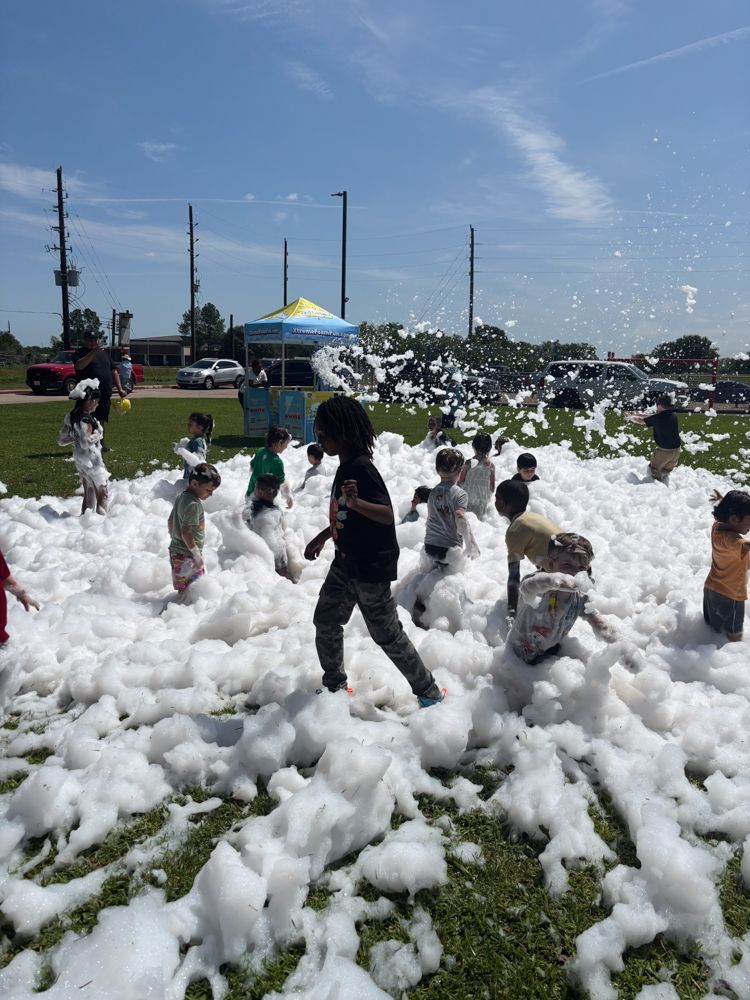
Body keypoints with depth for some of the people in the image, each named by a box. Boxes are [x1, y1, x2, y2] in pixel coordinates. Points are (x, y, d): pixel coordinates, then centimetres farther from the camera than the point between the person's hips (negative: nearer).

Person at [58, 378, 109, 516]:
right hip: (91, 459, -9)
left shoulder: (71, 417, 5)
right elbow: (85, 442, -34)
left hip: (79, 459, 9)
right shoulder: (86, 419, -22)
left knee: (88, 493, 20)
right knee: (101, 494, 1)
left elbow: (61, 440, 9)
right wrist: (98, 435, -19)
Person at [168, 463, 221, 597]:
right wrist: (196, 554, -19)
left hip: (176, 550, 10)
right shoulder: (193, 504, -21)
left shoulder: (182, 497, 8)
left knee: (183, 589, 16)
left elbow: (170, 521, 18)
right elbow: (186, 532, -25)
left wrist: (174, 539, 29)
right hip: (187, 555, -10)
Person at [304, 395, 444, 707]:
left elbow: (387, 514, -28)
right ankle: (334, 685, 34)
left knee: (386, 633, 1)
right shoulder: (345, 467, 7)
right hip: (346, 562, 10)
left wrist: (356, 502, -43)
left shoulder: (361, 468, -22)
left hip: (371, 567, -9)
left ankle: (429, 691, 17)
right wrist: (322, 537, 24)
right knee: (326, 621, 16)